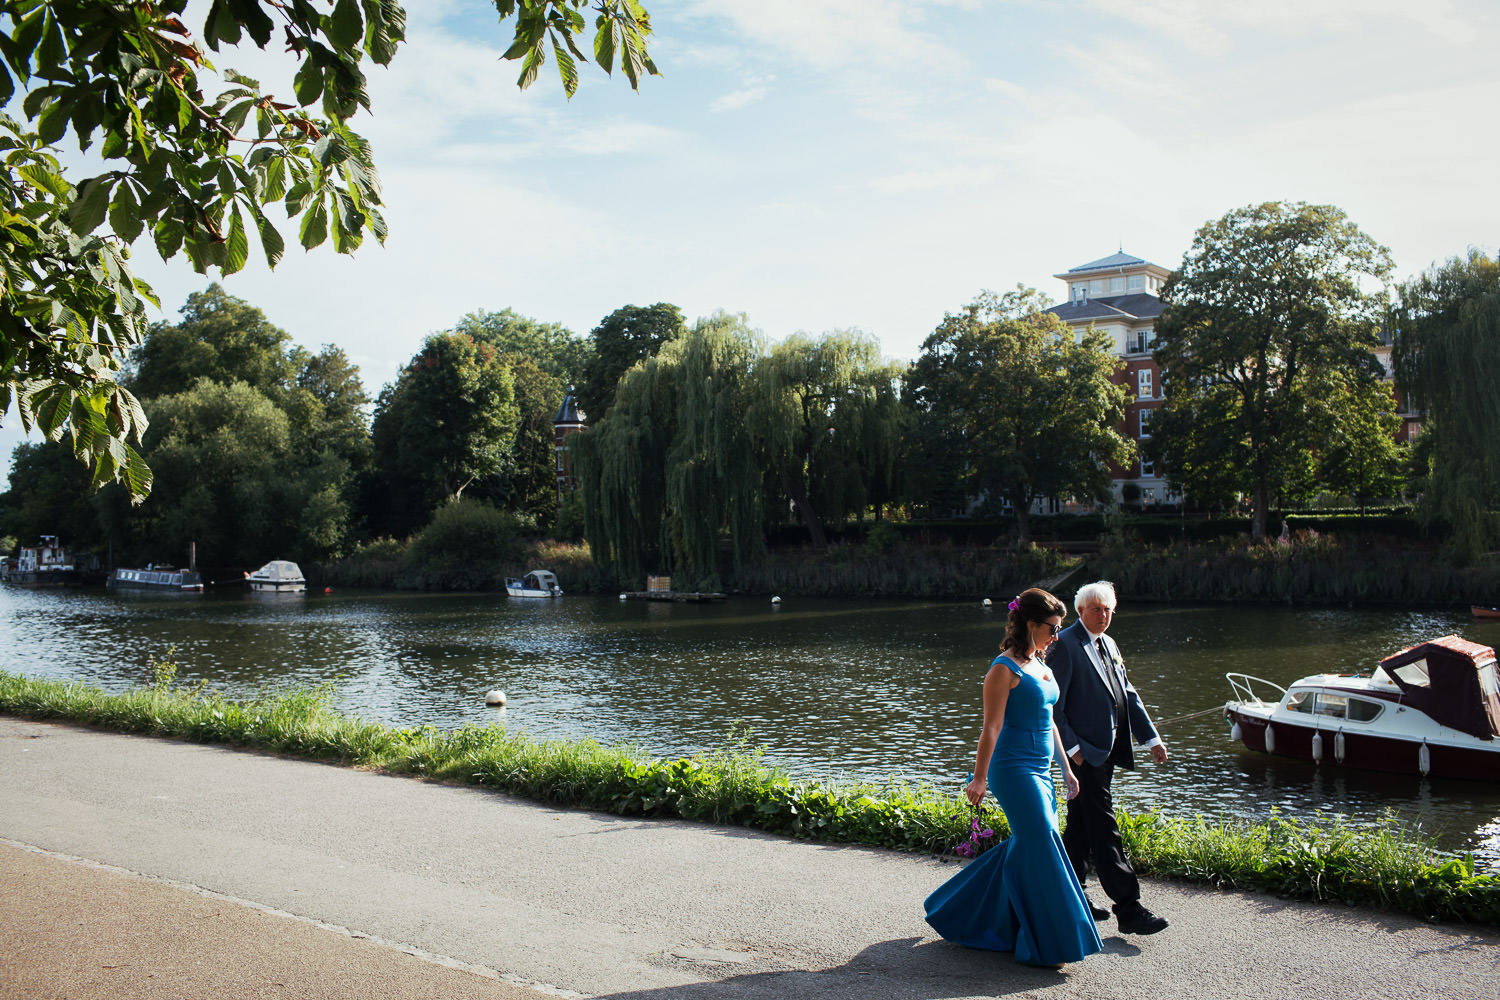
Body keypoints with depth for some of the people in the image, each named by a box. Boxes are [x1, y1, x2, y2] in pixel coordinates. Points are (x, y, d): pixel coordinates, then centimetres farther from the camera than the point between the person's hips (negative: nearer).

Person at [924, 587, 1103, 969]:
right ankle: (1045, 946, 4)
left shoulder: (1040, 666, 14)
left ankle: (959, 914, 29)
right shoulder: (1005, 669, -12)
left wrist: (1066, 768, 22)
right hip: (1014, 770, -9)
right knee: (1042, 848, -7)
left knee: (1025, 845, 12)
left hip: (1039, 772, 9)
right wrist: (980, 777, -18)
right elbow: (991, 726, -16)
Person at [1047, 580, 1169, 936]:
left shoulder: (1108, 645, 16)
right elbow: (1052, 704, -13)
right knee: (1103, 829, -8)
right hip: (1084, 751, -9)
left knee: (1082, 826, 15)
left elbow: (1128, 695, 19)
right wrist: (1072, 747, -16)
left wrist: (1151, 738, 12)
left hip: (1108, 748, 9)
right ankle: (1128, 909, -8)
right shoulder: (1065, 645, -11)